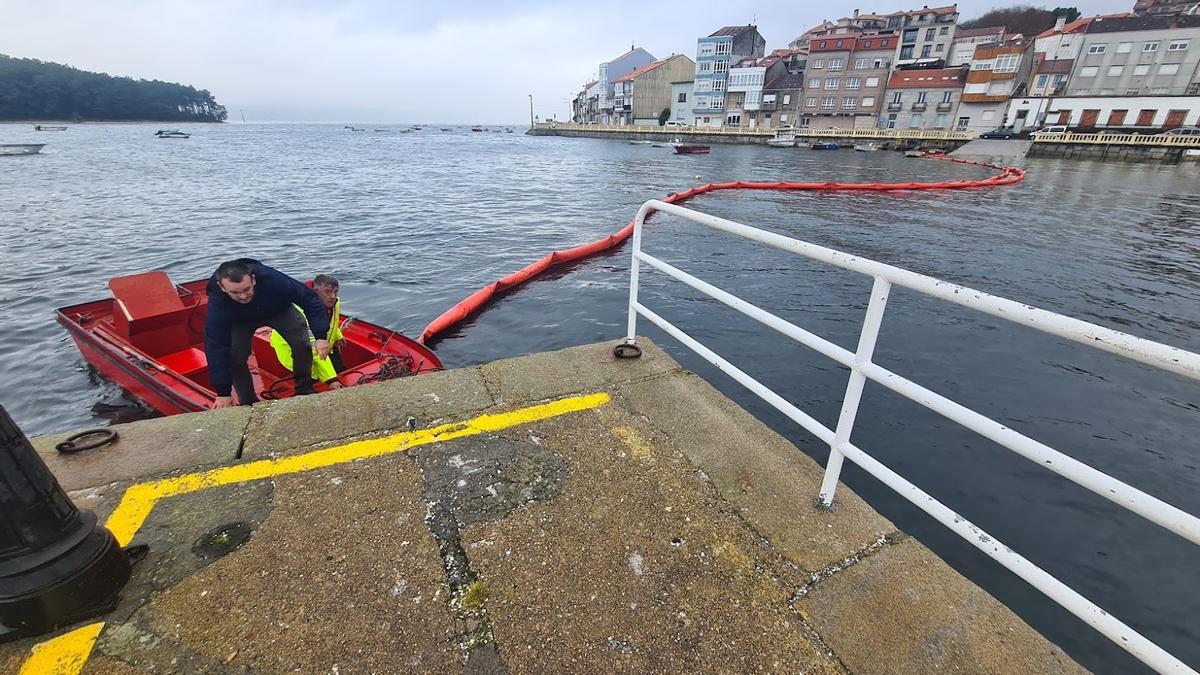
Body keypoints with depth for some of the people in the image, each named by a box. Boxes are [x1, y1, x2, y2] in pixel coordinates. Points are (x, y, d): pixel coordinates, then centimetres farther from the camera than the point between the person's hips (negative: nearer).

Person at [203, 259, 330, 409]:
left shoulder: (271, 279, -44)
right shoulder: (217, 303, -38)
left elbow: (309, 299, -32)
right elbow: (216, 347, -32)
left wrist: (321, 336, -39)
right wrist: (223, 393, -29)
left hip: (278, 310, 0)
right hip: (241, 321, 0)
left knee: (302, 345, -17)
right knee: (234, 357, -17)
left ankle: (304, 391, 5)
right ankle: (248, 402, 6)